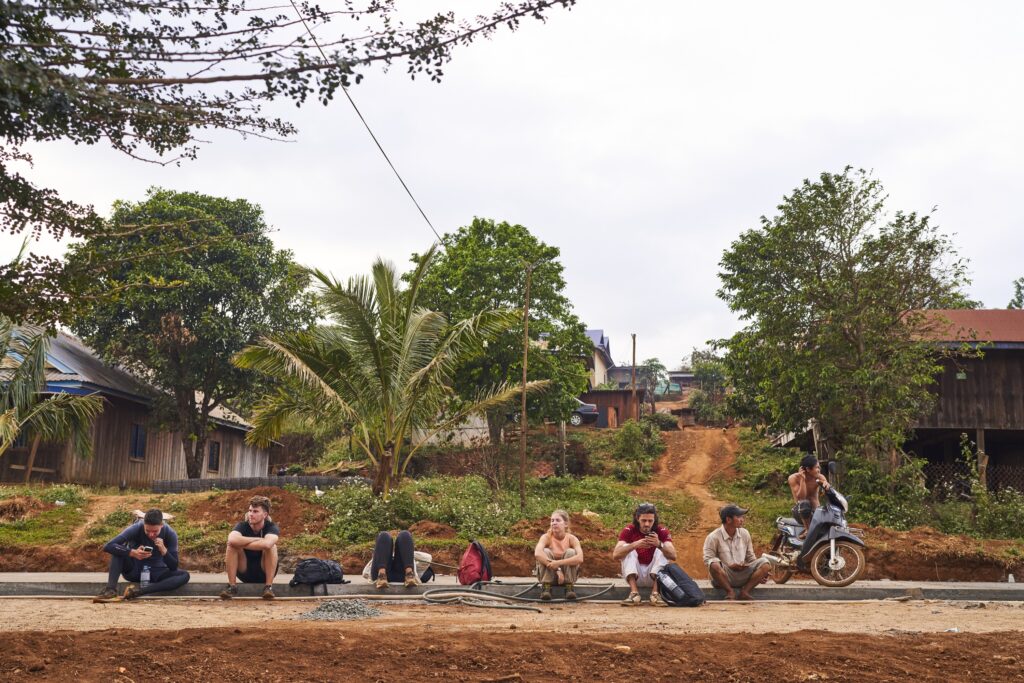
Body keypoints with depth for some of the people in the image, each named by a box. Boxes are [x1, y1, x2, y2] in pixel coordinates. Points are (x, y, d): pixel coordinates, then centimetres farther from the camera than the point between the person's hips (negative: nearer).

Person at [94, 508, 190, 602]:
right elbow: (108, 546, -30)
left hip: (156, 573, 1)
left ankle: (140, 590, -37)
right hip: (134, 570, -1)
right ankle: (111, 590, -39)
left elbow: (174, 567, -19)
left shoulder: (170, 534, -19)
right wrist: (133, 553, -44)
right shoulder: (136, 529, -22)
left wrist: (164, 550, -37)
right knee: (118, 550, -28)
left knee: (184, 575, -28)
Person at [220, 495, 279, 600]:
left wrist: (241, 544, -30)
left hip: (265, 572, -2)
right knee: (231, 546, -22)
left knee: (272, 546, -28)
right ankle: (232, 586, -18)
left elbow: (266, 544, -41)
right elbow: (232, 540, -37)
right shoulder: (242, 526, -11)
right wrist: (258, 539, -29)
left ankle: (269, 586, -23)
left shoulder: (271, 527, -16)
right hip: (244, 572, 2)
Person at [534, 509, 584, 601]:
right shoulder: (547, 537, -16)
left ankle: (569, 587, -19)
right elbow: (537, 553, -37)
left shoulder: (571, 538, -14)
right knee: (546, 551, -25)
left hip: (567, 576, 0)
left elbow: (580, 558, -33)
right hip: (549, 575, 0)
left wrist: (558, 563, -43)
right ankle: (546, 587, -23)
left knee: (570, 552, -24)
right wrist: (557, 569, -43)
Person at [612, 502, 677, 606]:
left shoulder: (662, 531, -8)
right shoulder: (629, 531, -9)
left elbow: (673, 556, -23)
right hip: (634, 575, 0)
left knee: (662, 550, -20)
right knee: (627, 547, -20)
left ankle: (655, 592, -29)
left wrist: (659, 544, -43)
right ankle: (634, 592, -31)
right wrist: (635, 545, -39)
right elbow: (615, 555, -23)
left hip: (654, 574, 0)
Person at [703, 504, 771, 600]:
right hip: (724, 576, -4)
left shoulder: (744, 533, 8)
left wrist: (760, 573, -1)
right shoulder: (713, 537, -8)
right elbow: (708, 559, -12)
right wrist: (730, 565, -22)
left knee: (765, 563, -15)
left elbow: (750, 557, 15)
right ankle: (730, 592, -13)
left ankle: (745, 591, -13)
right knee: (714, 565, -37)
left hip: (743, 574, 4)